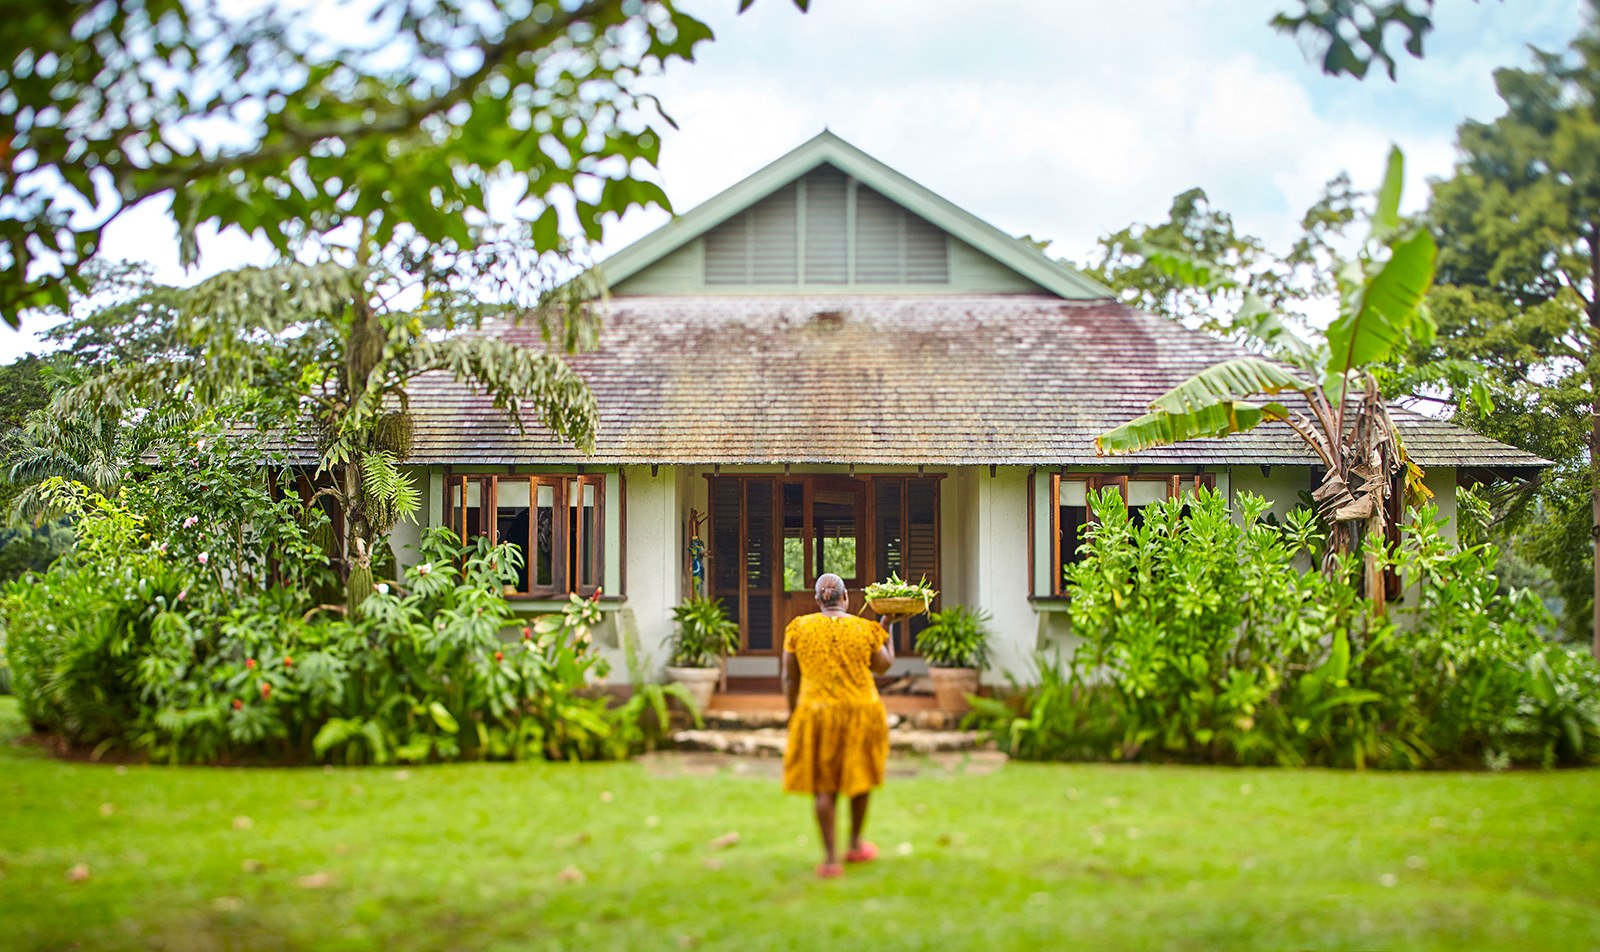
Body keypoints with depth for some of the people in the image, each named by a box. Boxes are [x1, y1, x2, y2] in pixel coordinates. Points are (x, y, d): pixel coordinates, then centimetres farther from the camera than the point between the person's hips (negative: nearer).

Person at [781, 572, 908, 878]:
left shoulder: (798, 628, -4)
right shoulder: (866, 629, -6)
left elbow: (789, 677, 1)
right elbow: (883, 666, 10)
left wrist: (793, 714, 14)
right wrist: (886, 626, 17)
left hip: (816, 714, 0)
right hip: (861, 711, 0)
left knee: (824, 785, 6)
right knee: (859, 775, 19)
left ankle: (830, 856, 0)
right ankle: (855, 843, 32)